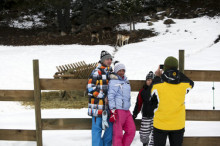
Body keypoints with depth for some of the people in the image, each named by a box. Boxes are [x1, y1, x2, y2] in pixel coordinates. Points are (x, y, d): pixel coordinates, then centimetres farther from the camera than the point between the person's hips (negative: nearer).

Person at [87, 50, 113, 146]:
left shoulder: (111, 72, 17)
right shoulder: (97, 72, -7)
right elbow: (90, 88, -14)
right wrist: (103, 97, -14)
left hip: (108, 105, 8)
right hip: (98, 105, -7)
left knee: (110, 127, 9)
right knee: (97, 128, -5)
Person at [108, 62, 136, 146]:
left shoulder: (126, 81, 18)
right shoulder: (113, 82, -7)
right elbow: (110, 97, -13)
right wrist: (113, 111, -19)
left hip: (126, 110, 8)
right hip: (118, 110, -8)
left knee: (131, 130, 7)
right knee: (118, 133, -7)